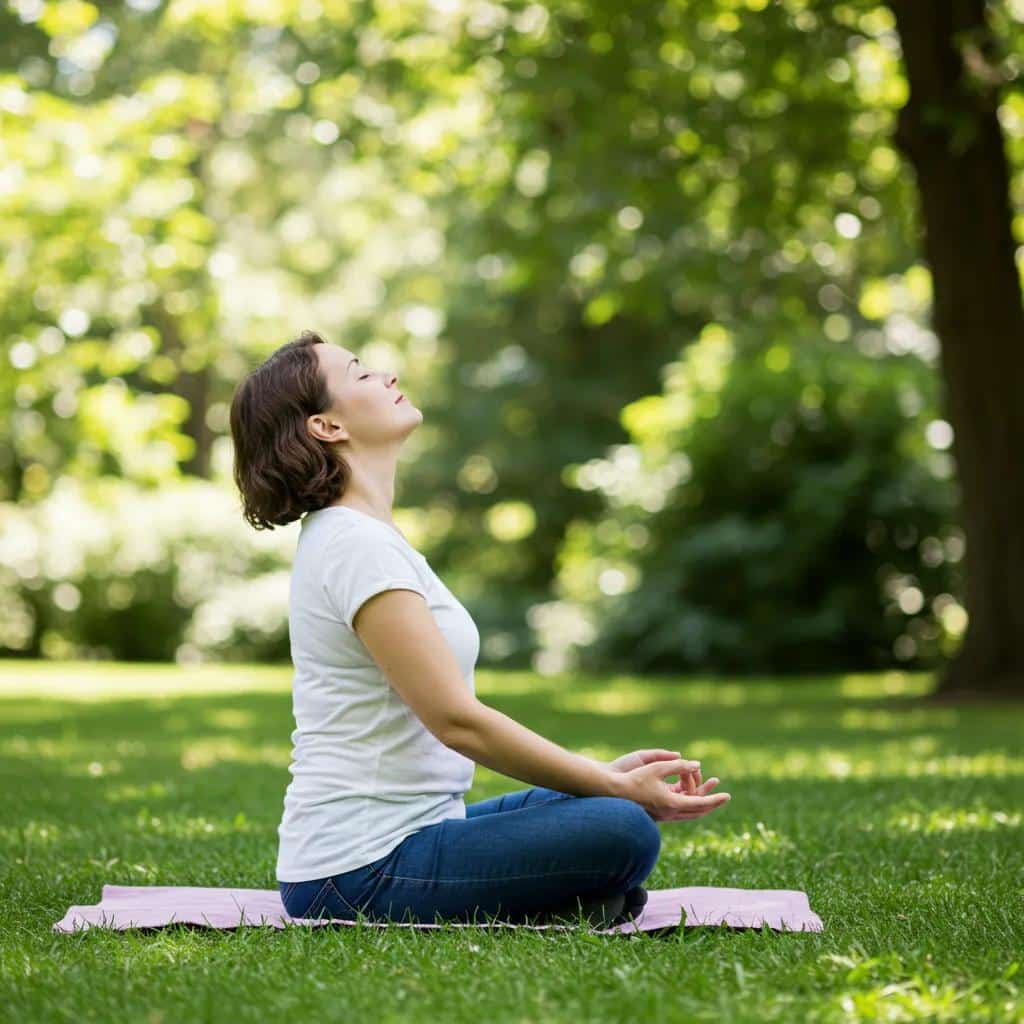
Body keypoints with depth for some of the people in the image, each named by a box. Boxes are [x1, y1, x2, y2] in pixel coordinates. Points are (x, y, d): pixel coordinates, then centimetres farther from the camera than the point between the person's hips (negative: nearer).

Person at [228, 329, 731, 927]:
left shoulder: (359, 535, 15)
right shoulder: (357, 546, -16)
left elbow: (450, 717, 15)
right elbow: (457, 719, -20)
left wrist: (608, 775, 9)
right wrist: (618, 787, -14)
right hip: (363, 871, -10)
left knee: (600, 804, 19)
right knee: (622, 831, -23)